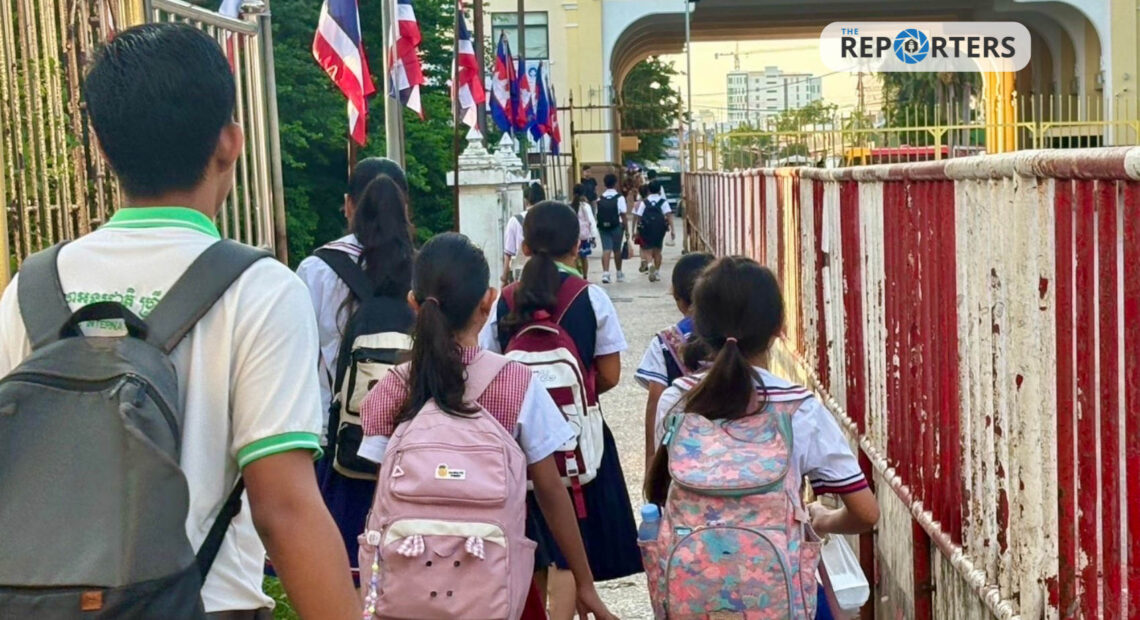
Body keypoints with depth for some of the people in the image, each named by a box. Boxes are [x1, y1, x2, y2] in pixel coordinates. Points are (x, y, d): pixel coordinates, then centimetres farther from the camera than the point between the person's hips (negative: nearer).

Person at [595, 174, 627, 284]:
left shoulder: (600, 199, 4)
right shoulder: (619, 197, -6)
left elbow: (597, 214, 3)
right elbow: (623, 215, -7)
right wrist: (626, 229, -1)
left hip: (603, 226, 2)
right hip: (616, 226, -2)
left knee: (606, 249, -1)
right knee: (617, 250, 12)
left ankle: (605, 273, -18)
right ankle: (619, 274, 27)